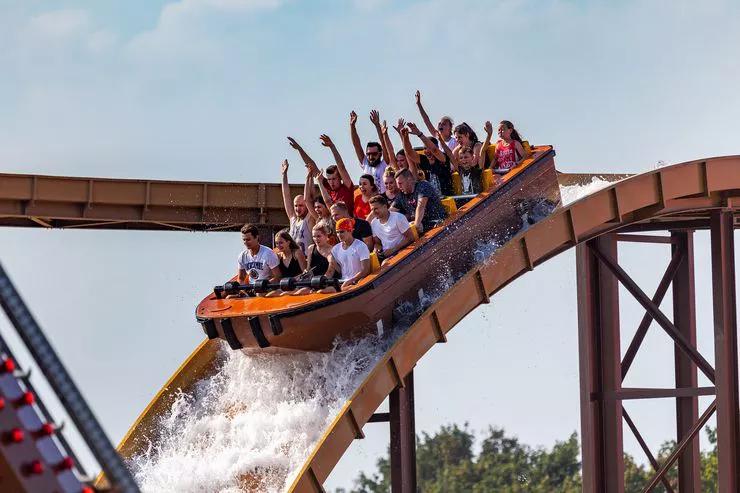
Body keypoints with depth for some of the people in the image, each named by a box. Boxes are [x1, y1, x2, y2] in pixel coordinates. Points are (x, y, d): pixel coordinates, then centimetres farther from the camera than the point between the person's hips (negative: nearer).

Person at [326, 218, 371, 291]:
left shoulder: (361, 247, -4)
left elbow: (365, 270, -10)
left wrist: (350, 281, -20)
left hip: (357, 283, -5)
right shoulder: (335, 249, 14)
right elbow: (330, 271, 16)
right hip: (342, 282, 5)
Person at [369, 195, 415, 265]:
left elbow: (410, 238, -10)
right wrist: (377, 247, -4)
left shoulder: (398, 218, -9)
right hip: (385, 254, 6)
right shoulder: (374, 223, 11)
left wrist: (393, 249, -17)